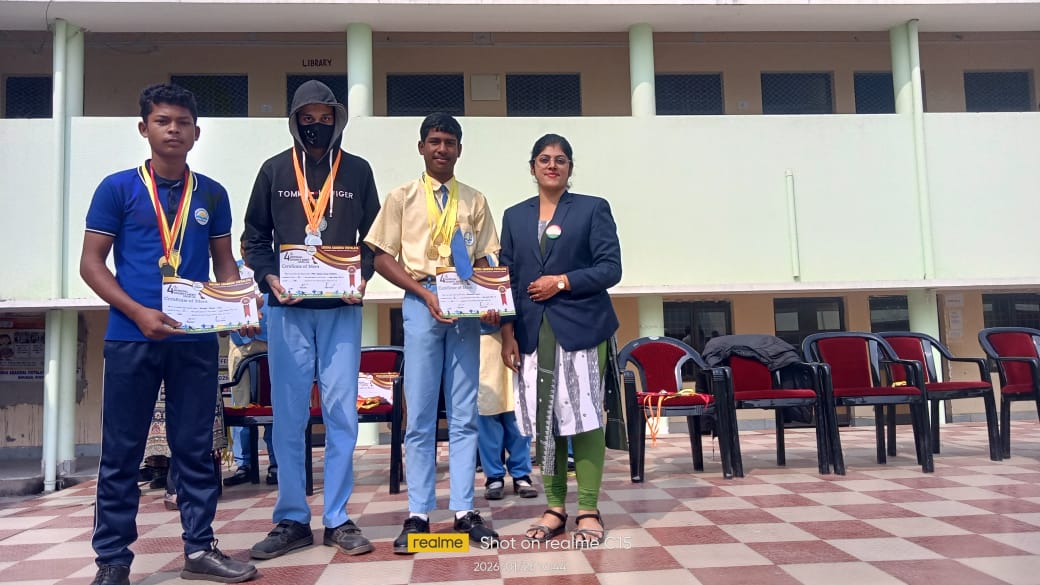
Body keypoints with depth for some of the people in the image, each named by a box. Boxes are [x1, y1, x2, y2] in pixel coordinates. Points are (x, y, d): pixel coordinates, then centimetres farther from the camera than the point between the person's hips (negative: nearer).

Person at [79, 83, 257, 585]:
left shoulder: (212, 195, 9)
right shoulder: (118, 188, 2)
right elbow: (91, 263, -1)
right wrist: (139, 313, -14)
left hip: (196, 339, 2)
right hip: (131, 337, -2)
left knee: (195, 448, 8)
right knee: (122, 452, 5)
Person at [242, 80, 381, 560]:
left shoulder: (357, 171, 9)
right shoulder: (274, 170, 9)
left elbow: (372, 235, 9)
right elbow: (254, 236, 9)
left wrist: (363, 276, -8)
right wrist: (270, 278, -7)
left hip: (341, 309, 0)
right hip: (287, 309, 1)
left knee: (341, 413, 1)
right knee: (288, 416, 3)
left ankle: (337, 519, 12)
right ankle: (292, 521, 15)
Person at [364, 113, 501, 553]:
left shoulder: (475, 201, 14)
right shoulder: (402, 198, 8)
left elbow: (483, 261, 13)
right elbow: (382, 258, 2)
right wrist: (425, 292, -11)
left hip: (466, 307, 2)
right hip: (421, 302, -2)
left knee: (464, 413, 4)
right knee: (420, 414, -1)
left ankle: (464, 511, 10)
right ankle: (418, 515, 6)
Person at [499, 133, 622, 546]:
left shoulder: (593, 209, 5)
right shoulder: (514, 217, 14)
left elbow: (611, 268, -2)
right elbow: (506, 279, 10)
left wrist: (563, 281, -12)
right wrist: (507, 334, 2)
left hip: (581, 329, -3)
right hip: (532, 334, 3)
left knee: (583, 417, -2)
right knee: (543, 421, 5)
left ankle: (589, 510, 8)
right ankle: (554, 508, 16)